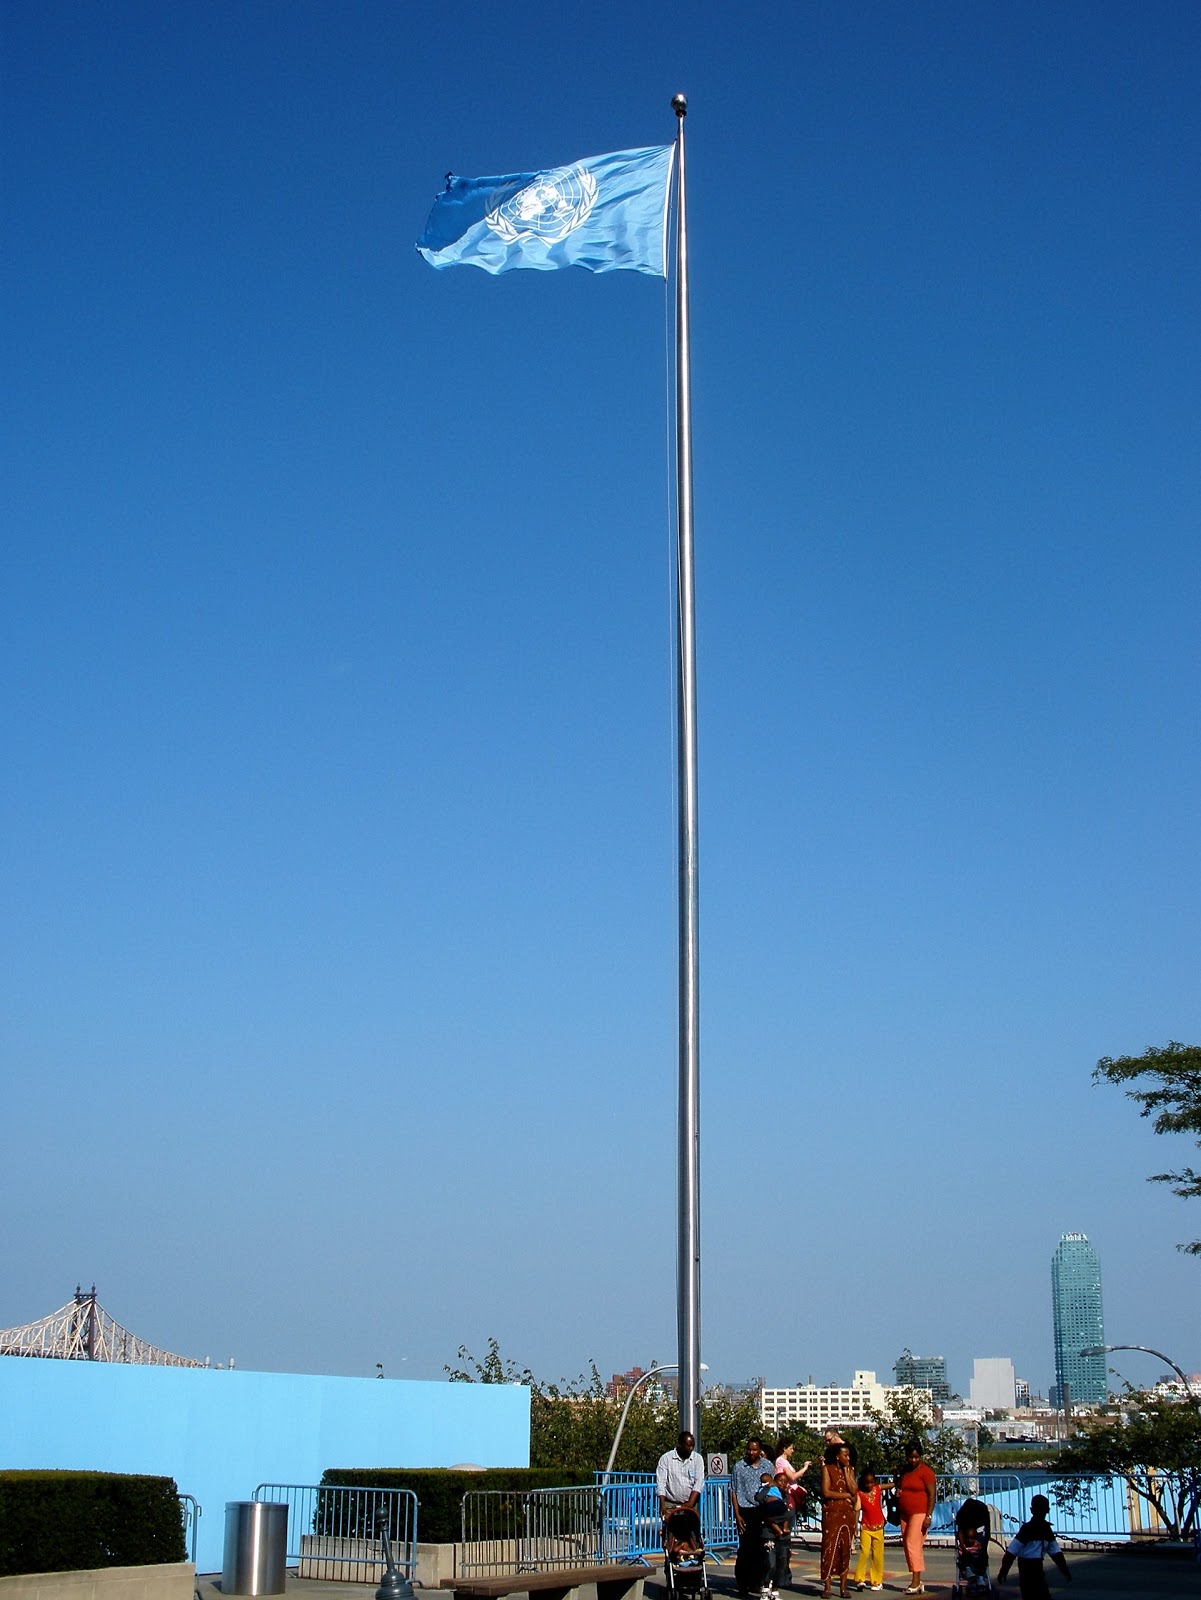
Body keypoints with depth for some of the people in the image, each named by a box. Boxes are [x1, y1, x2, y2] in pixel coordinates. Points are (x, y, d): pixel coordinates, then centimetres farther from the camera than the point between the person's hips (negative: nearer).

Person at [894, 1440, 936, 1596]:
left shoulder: (925, 1471, -7)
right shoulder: (903, 1471, 14)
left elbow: (932, 1494, -10)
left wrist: (928, 1516, -16)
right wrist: (898, 1492, 6)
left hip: (919, 1513, -7)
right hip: (905, 1514, 7)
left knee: (913, 1543, -16)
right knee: (907, 1545, 4)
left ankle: (916, 1580, -15)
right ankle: (917, 1583, 7)